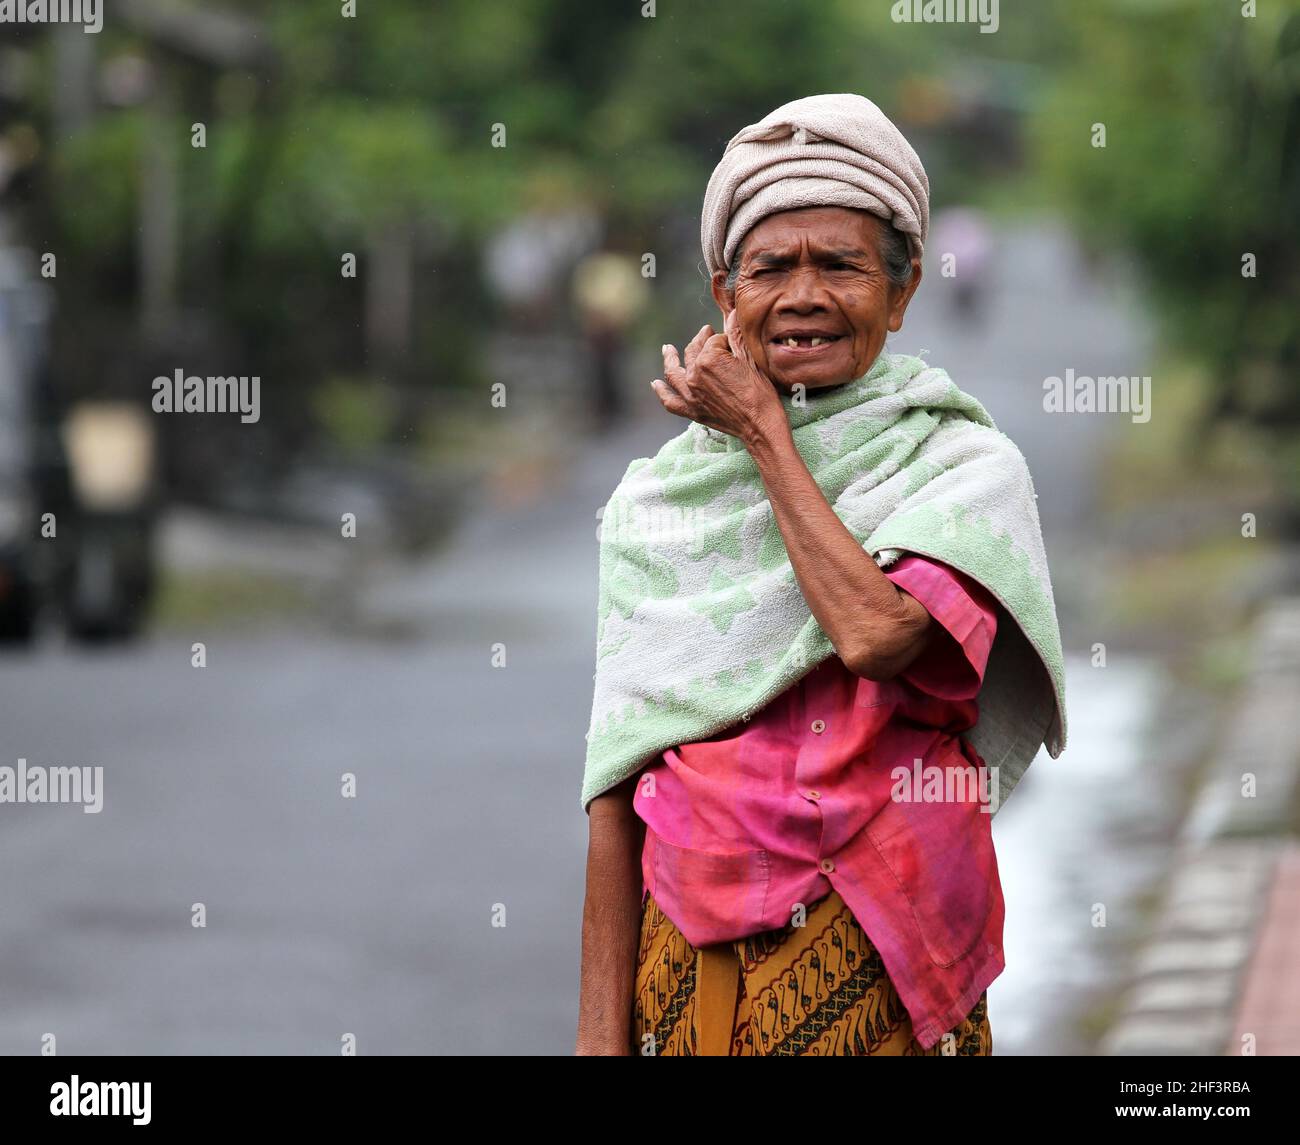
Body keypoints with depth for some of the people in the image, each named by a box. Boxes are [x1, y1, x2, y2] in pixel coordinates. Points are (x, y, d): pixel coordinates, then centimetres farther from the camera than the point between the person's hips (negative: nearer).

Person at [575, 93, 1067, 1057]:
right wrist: (602, 1037, -1)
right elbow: (617, 790, 4)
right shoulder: (655, 498, 6)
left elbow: (877, 634, -21)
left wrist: (762, 432, -8)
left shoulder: (964, 465, -1)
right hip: (688, 963, 2)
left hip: (878, 968, -2)